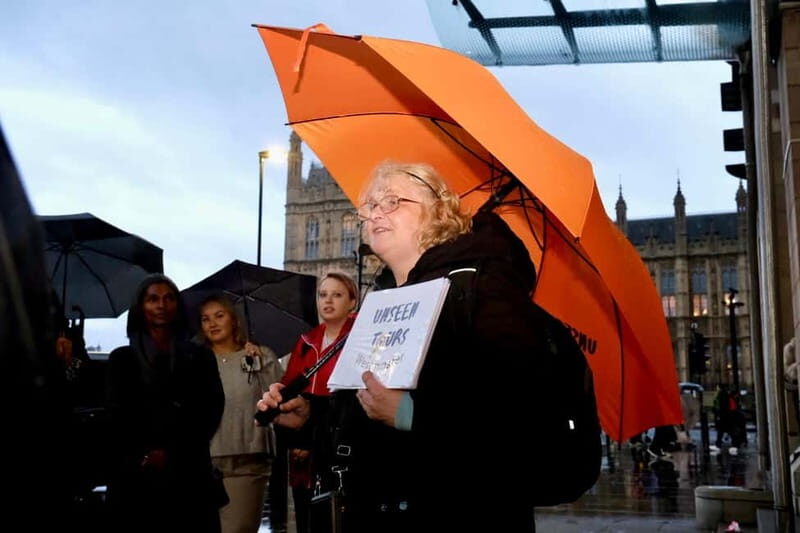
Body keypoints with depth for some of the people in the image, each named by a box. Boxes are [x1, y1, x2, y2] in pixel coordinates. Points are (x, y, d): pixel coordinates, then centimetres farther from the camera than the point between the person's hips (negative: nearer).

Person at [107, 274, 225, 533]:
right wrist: (144, 455, -9)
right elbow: (117, 415, 6)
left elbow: (212, 408, 4)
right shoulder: (122, 358, 14)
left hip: (189, 473, 0)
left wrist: (172, 453, -8)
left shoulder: (199, 356, 15)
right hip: (137, 476, 0)